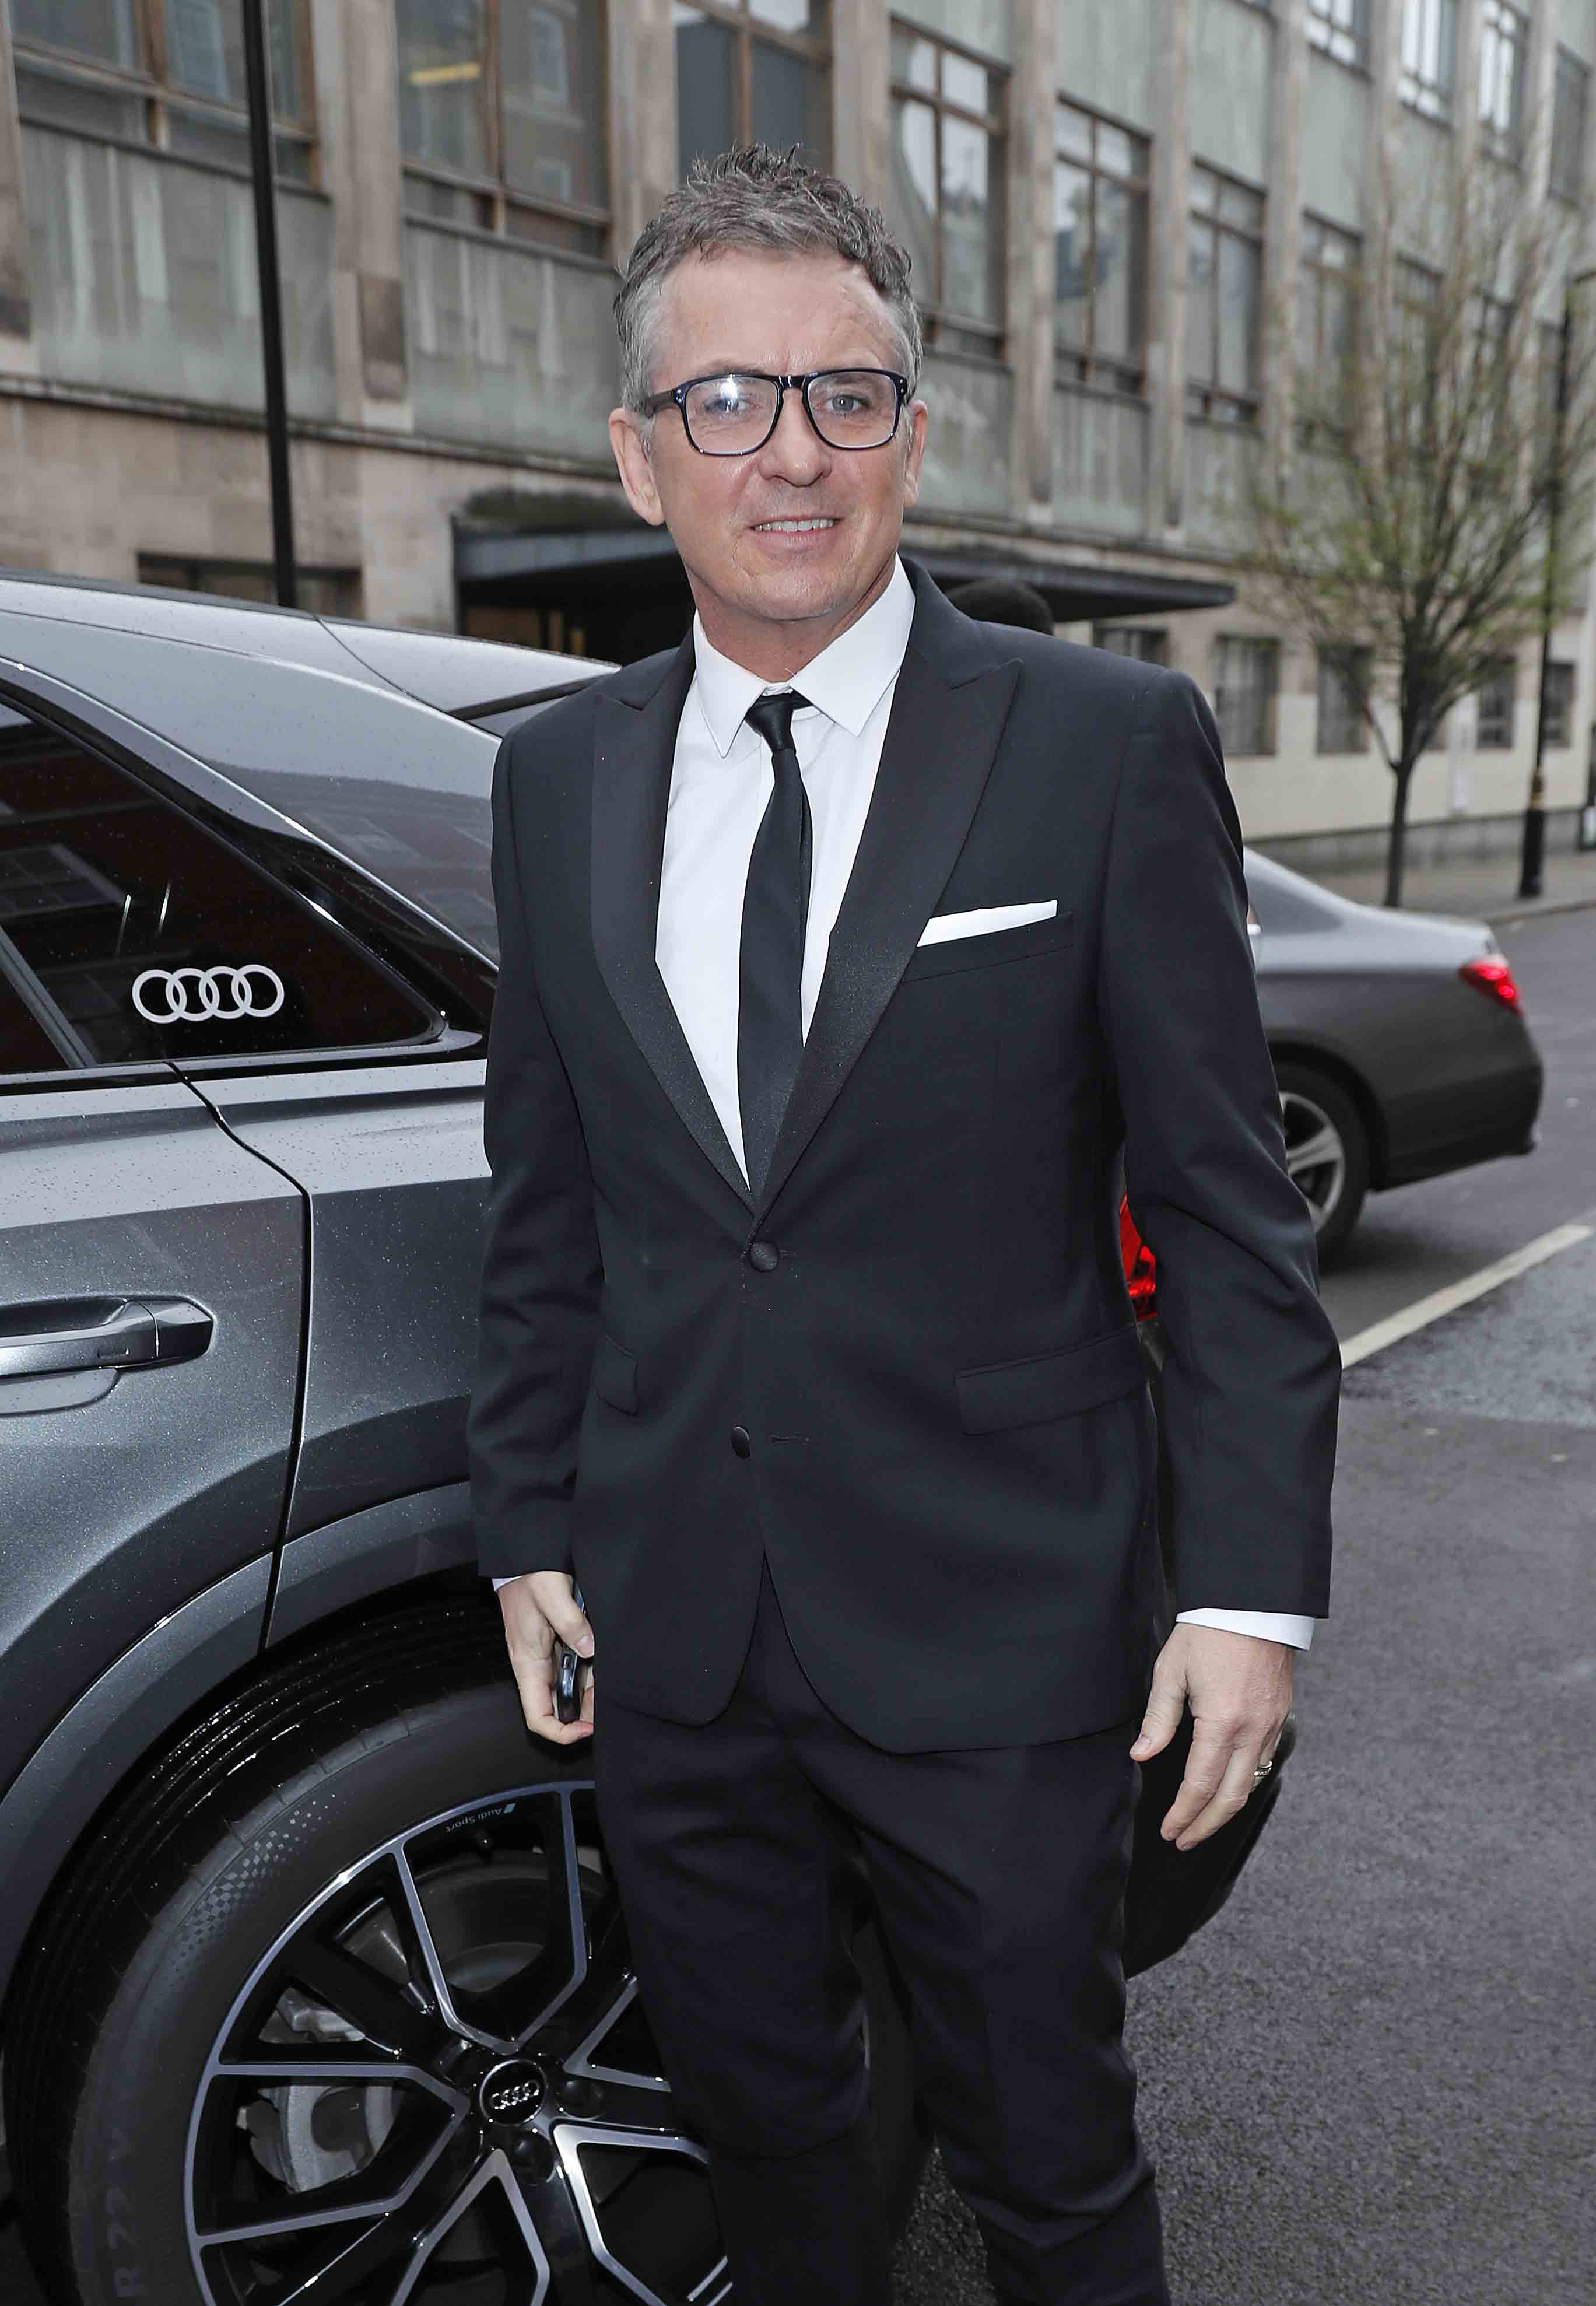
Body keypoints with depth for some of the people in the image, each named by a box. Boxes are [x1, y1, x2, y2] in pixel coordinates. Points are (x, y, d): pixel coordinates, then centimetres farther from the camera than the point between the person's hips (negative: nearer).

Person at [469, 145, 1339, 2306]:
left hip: (998, 1638, -3)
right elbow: (544, 1206, 9)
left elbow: (1229, 1207, -7)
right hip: (670, 1629, 4)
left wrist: (1253, 1581, -10)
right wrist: (528, 1529, 9)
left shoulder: (1112, 746, -8)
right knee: (758, 2111, 23)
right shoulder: (558, 776, 4)